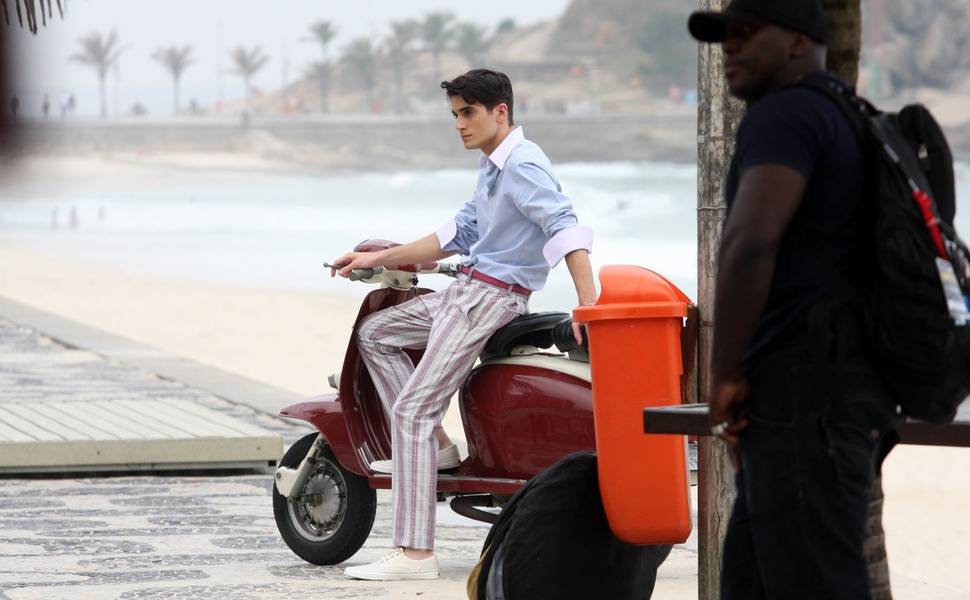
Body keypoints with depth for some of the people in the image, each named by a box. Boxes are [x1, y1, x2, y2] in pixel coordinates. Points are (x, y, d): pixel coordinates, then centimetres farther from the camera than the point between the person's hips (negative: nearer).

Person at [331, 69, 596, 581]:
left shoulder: (524, 166, -16)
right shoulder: (492, 165, 16)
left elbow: (564, 227, -28)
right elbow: (461, 232, 24)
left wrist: (588, 303, -39)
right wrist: (378, 259, 24)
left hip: (493, 297, -10)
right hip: (466, 289, 10)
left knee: (412, 409, -14)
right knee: (374, 333, 22)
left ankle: (415, 552, -17)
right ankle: (435, 445, 13)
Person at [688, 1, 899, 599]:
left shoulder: (783, 115, -10)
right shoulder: (848, 132, 23)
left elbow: (748, 244, -25)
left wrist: (725, 375, -14)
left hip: (808, 392, -11)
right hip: (813, 394, 11)